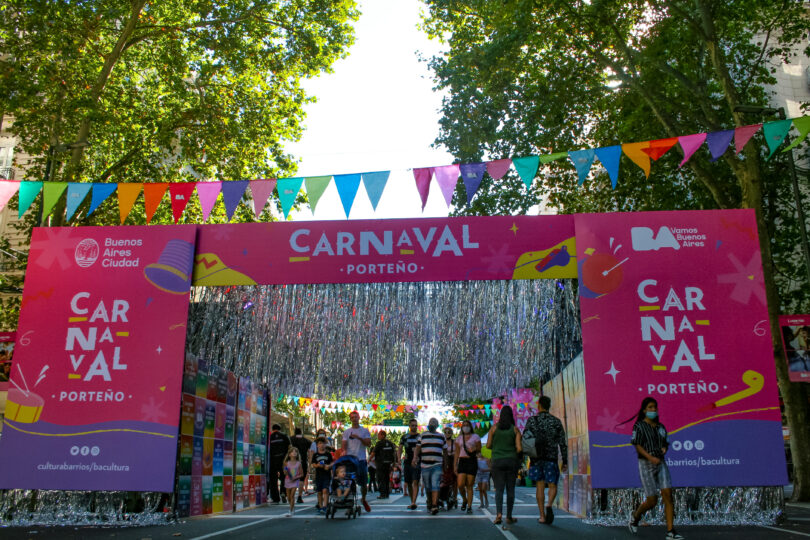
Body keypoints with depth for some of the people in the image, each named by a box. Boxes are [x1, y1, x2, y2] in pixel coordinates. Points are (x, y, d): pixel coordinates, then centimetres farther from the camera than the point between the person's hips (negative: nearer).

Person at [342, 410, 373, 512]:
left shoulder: (365, 431, 9)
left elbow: (369, 443, -1)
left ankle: (364, 500, 27)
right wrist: (344, 450, -18)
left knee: (364, 482, 4)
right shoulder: (347, 432, 12)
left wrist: (358, 437, -15)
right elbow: (344, 444, 5)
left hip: (361, 459, 0)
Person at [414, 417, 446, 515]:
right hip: (425, 464, 2)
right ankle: (429, 504, 23)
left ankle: (435, 506, -21)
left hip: (437, 465, -2)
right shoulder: (422, 435, 11)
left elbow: (444, 450, 17)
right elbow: (418, 447, 6)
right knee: (427, 487, 8)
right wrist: (415, 458, -11)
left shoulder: (441, 436, 11)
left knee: (435, 485, -14)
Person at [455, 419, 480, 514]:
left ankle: (469, 506, 7)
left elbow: (479, 449, 8)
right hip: (462, 461, 2)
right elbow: (457, 452, 13)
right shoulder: (459, 438, 14)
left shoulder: (475, 437, 7)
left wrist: (474, 450, -15)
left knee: (470, 485, -2)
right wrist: (455, 465, 7)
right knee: (460, 485, -9)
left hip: (472, 461, -2)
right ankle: (464, 500, 18)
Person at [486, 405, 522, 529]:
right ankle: (509, 516, 13)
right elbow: (519, 448, -6)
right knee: (510, 489, 9)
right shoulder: (515, 429, -1)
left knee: (499, 489, -1)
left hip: (497, 461, 0)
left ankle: (499, 513, -20)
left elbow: (488, 445, 1)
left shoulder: (494, 428, 0)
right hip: (511, 461, 0)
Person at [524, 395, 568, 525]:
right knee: (552, 486, 9)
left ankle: (542, 516, 6)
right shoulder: (556, 421, 3)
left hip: (536, 457, 0)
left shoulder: (532, 420, -1)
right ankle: (549, 505, -20)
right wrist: (565, 461, 6)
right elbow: (562, 443, 2)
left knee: (539, 486, 8)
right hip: (551, 458, 0)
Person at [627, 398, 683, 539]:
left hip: (661, 463, 5)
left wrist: (664, 449, -2)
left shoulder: (661, 427, 12)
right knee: (652, 501, -3)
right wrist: (650, 457, -23)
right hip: (646, 464, -5)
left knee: (667, 495, -9)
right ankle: (636, 516, 27)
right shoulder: (639, 426, -5)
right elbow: (637, 446, -10)